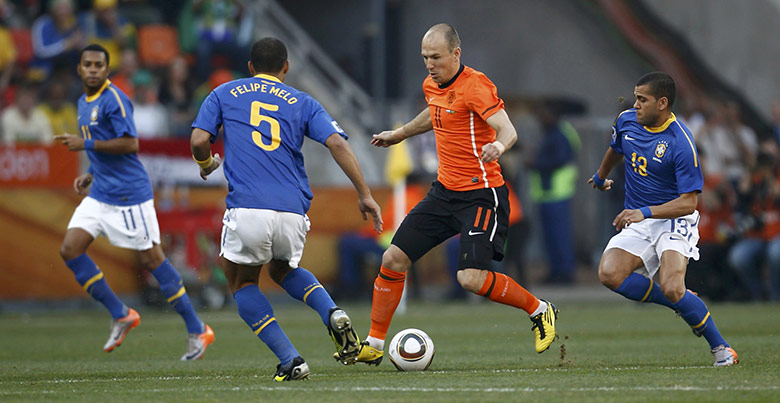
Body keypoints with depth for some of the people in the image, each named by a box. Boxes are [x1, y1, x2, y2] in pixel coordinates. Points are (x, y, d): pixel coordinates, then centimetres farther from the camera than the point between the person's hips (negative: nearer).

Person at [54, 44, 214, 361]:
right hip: (100, 193, 9)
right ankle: (121, 315, 8)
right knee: (70, 249, -3)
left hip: (129, 194, -9)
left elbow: (130, 144, -21)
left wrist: (85, 144, -19)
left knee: (151, 259, -5)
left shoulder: (114, 100, -13)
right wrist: (90, 175, 14)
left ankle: (197, 331, 4)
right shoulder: (84, 103, 15)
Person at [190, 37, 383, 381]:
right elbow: (337, 143, 3)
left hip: (247, 209, -3)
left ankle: (290, 361, 3)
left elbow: (199, 140, 4)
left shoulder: (224, 94, 15)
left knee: (242, 282, 20)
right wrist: (365, 195, 4)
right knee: (282, 269, 32)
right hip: (293, 212, 3)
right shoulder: (303, 103, 17)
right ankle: (332, 314, 3)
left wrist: (206, 166, 26)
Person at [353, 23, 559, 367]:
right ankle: (374, 345, 14)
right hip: (444, 192, 8)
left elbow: (507, 130, -28)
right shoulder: (432, 85, 8)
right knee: (394, 259, 2)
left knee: (471, 278, -20)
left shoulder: (475, 85, -17)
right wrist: (400, 134, 42)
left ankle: (540, 310, 4)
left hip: (481, 195, -8)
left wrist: (498, 146, -49)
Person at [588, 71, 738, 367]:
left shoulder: (681, 143, -20)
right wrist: (600, 176, 44)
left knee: (671, 288, -29)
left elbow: (689, 202, -20)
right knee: (609, 274, -22)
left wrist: (645, 212, -32)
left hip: (674, 221, -6)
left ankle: (720, 347, -7)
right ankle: (682, 303, -3)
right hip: (637, 223, 6)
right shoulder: (626, 121, 0)